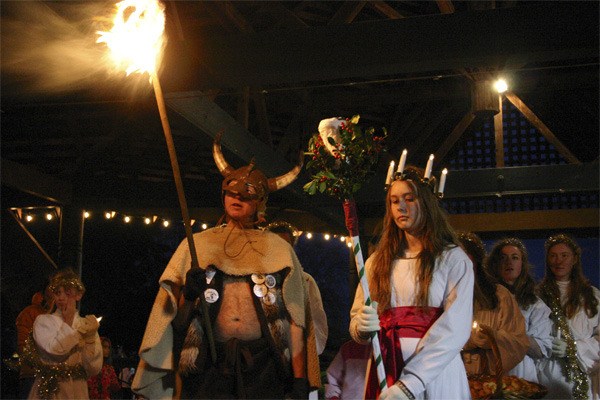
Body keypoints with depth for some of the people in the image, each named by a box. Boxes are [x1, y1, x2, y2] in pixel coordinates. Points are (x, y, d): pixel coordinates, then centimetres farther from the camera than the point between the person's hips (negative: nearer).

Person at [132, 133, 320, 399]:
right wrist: (188, 295, -10)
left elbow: (294, 320, 4)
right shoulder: (196, 245, 12)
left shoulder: (279, 250, 10)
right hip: (209, 366, 1)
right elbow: (178, 321, 11)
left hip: (263, 366, 0)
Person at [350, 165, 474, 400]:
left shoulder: (453, 260, -3)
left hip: (436, 373, -3)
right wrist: (362, 327, -15)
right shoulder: (377, 261, 9)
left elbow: (455, 329, -13)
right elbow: (355, 322, 10)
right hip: (384, 372, 3)